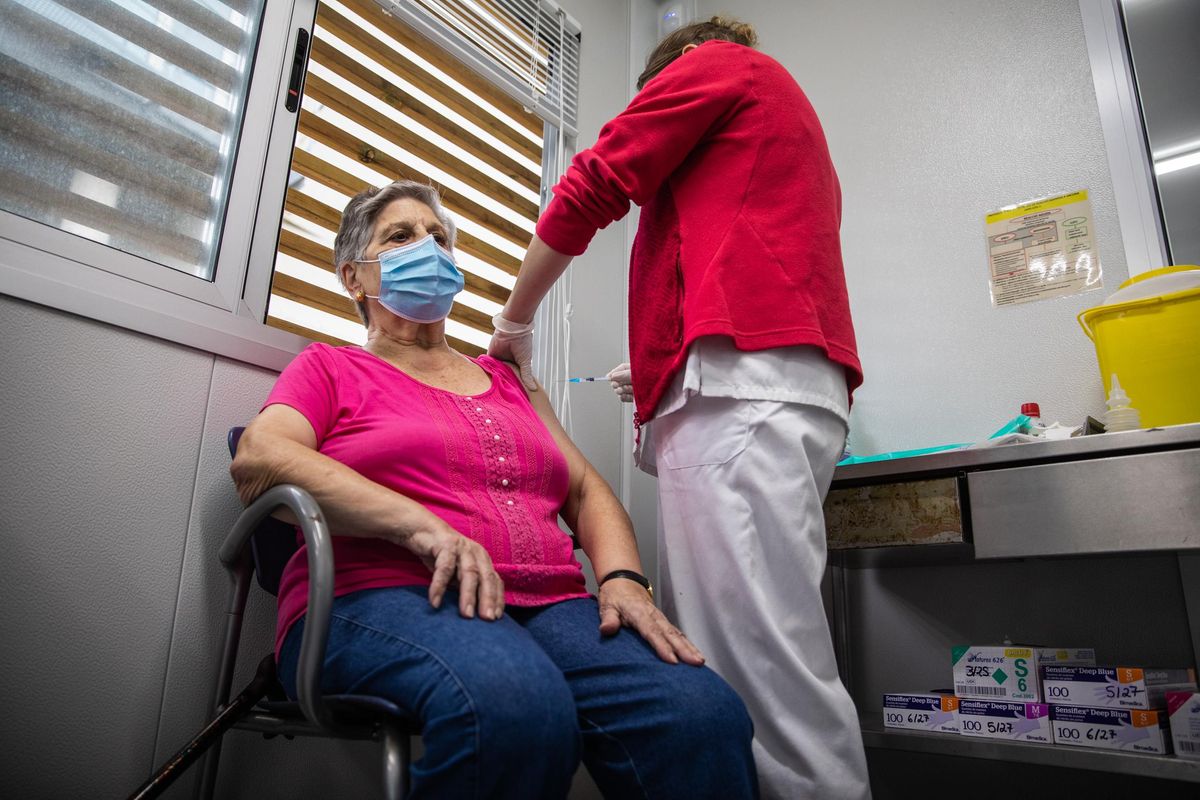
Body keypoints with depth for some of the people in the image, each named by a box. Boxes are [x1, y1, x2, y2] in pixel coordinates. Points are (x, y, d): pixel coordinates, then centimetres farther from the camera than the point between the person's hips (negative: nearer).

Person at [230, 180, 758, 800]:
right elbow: (258, 458, -5)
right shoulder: (330, 368, 16)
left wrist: (622, 578, -2)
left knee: (705, 715, -27)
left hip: (549, 604, 4)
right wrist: (424, 526, -18)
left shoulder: (508, 381, 27)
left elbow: (586, 490, 20)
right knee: (518, 705, -38)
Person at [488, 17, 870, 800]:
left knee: (757, 658, -15)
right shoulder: (788, 117, 39)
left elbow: (593, 185, 7)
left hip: (740, 382, -9)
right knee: (706, 660, 4)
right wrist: (664, 367, 35)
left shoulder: (715, 62, 14)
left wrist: (514, 325, 17)